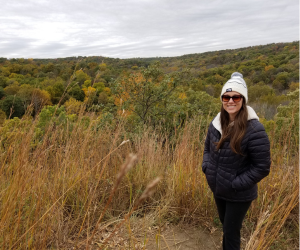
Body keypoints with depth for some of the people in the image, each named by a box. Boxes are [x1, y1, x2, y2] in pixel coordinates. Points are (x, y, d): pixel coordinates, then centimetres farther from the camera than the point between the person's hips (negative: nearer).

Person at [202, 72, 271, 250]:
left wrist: (236, 184, -20)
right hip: (218, 190, 6)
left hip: (239, 195, -6)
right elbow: (208, 148, 11)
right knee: (225, 224, 27)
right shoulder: (217, 123, -6)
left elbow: (262, 167, -20)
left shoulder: (254, 129, -25)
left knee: (231, 232, 10)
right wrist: (206, 167, -2)